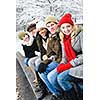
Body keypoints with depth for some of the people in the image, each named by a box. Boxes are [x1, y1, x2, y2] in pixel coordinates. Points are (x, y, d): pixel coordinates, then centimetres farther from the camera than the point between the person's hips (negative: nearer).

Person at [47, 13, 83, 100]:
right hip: (69, 65, 8)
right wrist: (62, 64, -7)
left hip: (80, 64, -7)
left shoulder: (80, 35, -10)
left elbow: (84, 55, -17)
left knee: (61, 78, -23)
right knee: (51, 76, -8)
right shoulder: (65, 39, 12)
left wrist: (68, 65, -17)